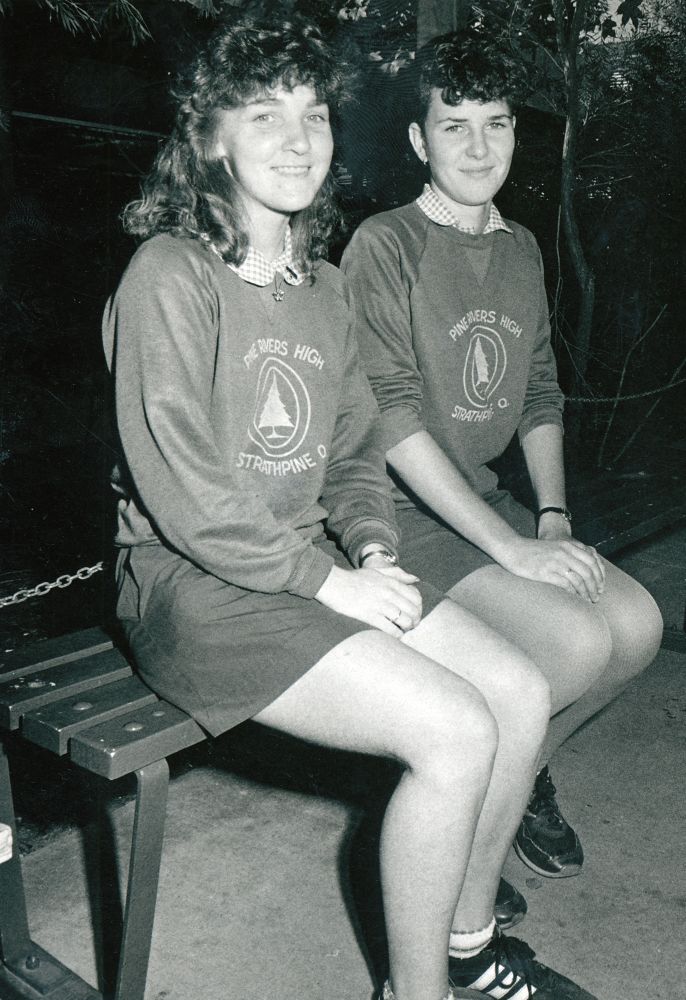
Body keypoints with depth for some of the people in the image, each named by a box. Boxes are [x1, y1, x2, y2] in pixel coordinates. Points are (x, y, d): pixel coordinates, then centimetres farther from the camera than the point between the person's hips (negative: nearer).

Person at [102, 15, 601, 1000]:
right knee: (456, 732, -20)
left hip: (313, 565, 8)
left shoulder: (326, 289, 12)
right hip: (192, 581, -7)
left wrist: (374, 551, -3)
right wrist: (326, 579, -16)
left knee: (522, 692, -2)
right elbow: (181, 490, -18)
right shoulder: (169, 275, -12)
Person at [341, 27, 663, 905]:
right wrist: (511, 546, -21)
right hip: (398, 509, -7)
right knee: (576, 641, -22)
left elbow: (540, 397, 15)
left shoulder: (521, 250, 12)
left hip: (482, 496, 7)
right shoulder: (384, 245, -11)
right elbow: (393, 421, -19)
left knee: (638, 623, -9)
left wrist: (553, 518, 0)